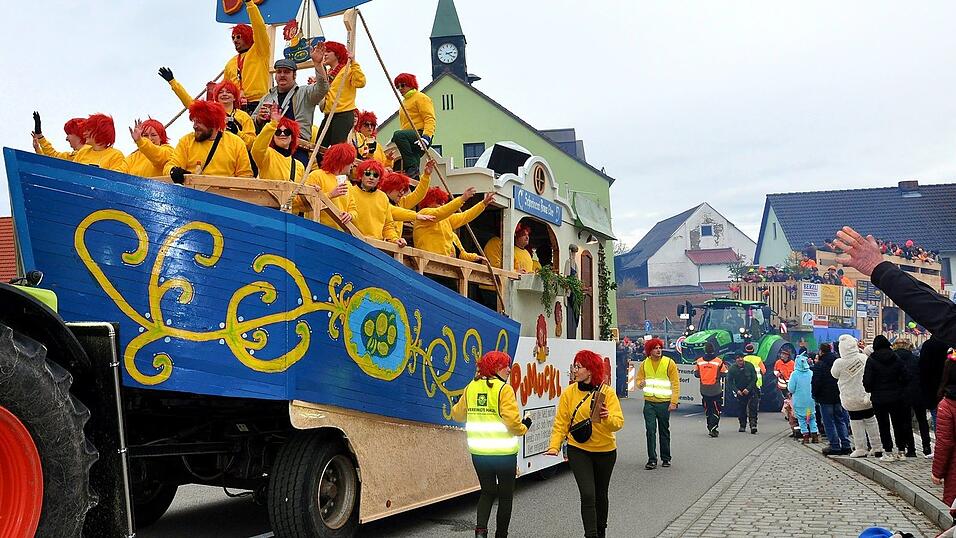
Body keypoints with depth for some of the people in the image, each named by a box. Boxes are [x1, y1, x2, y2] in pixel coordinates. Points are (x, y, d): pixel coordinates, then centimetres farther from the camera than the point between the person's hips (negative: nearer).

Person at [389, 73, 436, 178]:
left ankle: (412, 167, -35)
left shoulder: (420, 97, 2)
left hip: (420, 134, -9)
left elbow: (430, 119, -10)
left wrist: (426, 137, -25)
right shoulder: (404, 101, 30)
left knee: (398, 134, -34)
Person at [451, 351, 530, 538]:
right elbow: (512, 421, -20)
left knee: (487, 491, 19)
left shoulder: (471, 387, 3)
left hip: (478, 452, 5)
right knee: (506, 495, 14)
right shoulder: (504, 389, -13)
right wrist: (524, 427, 1)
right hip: (504, 452, -5)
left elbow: (458, 415, 13)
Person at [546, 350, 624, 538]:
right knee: (587, 495, -14)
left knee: (600, 494, 18)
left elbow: (618, 423, -18)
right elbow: (561, 423, -7)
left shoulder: (607, 393, -10)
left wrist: (607, 417, -39)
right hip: (578, 450, -1)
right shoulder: (569, 393, -8)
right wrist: (554, 447, -20)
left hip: (605, 451, 1)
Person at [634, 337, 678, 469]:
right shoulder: (644, 364, 5)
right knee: (650, 431, -4)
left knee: (664, 431, 9)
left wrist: (674, 402, -11)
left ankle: (666, 458, 22)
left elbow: (676, 383, -4)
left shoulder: (669, 363, -3)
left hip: (664, 403, -2)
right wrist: (641, 383, -12)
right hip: (649, 403, 2)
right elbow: (638, 379, 13)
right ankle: (652, 459, 1)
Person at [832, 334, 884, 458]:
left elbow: (834, 374, 2)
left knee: (856, 423, 7)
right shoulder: (864, 358, -9)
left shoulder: (839, 363, -17)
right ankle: (877, 448, 20)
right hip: (867, 397, 3)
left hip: (851, 400, -3)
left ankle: (861, 449, 9)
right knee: (871, 421, 14)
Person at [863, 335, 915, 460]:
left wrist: (870, 390, 8)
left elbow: (867, 381, -11)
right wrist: (899, 388, 15)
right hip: (896, 397, 3)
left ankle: (888, 452, 3)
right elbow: (905, 377, -1)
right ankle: (901, 451, 17)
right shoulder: (896, 358, -1)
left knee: (883, 425, 3)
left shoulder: (871, 360, -10)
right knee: (898, 423, 13)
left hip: (879, 398, -3)